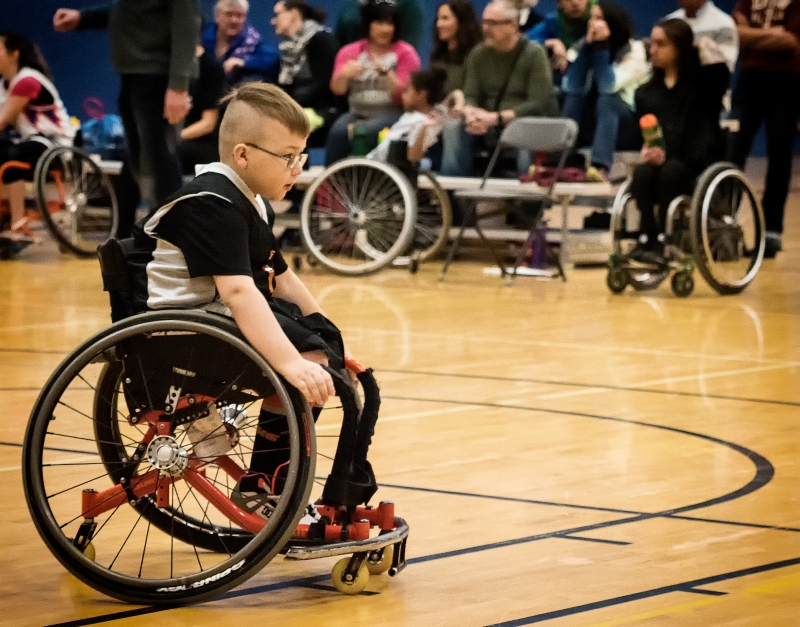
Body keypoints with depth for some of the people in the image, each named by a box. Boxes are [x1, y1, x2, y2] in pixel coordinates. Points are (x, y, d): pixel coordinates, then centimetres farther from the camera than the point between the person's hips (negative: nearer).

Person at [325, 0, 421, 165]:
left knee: (364, 132, -34)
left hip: (392, 114, -3)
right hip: (358, 113, 3)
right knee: (338, 131, -30)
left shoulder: (405, 53, 4)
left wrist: (385, 73, -23)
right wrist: (345, 74, -24)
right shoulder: (350, 52, 12)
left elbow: (403, 94, -5)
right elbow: (337, 89, 0)